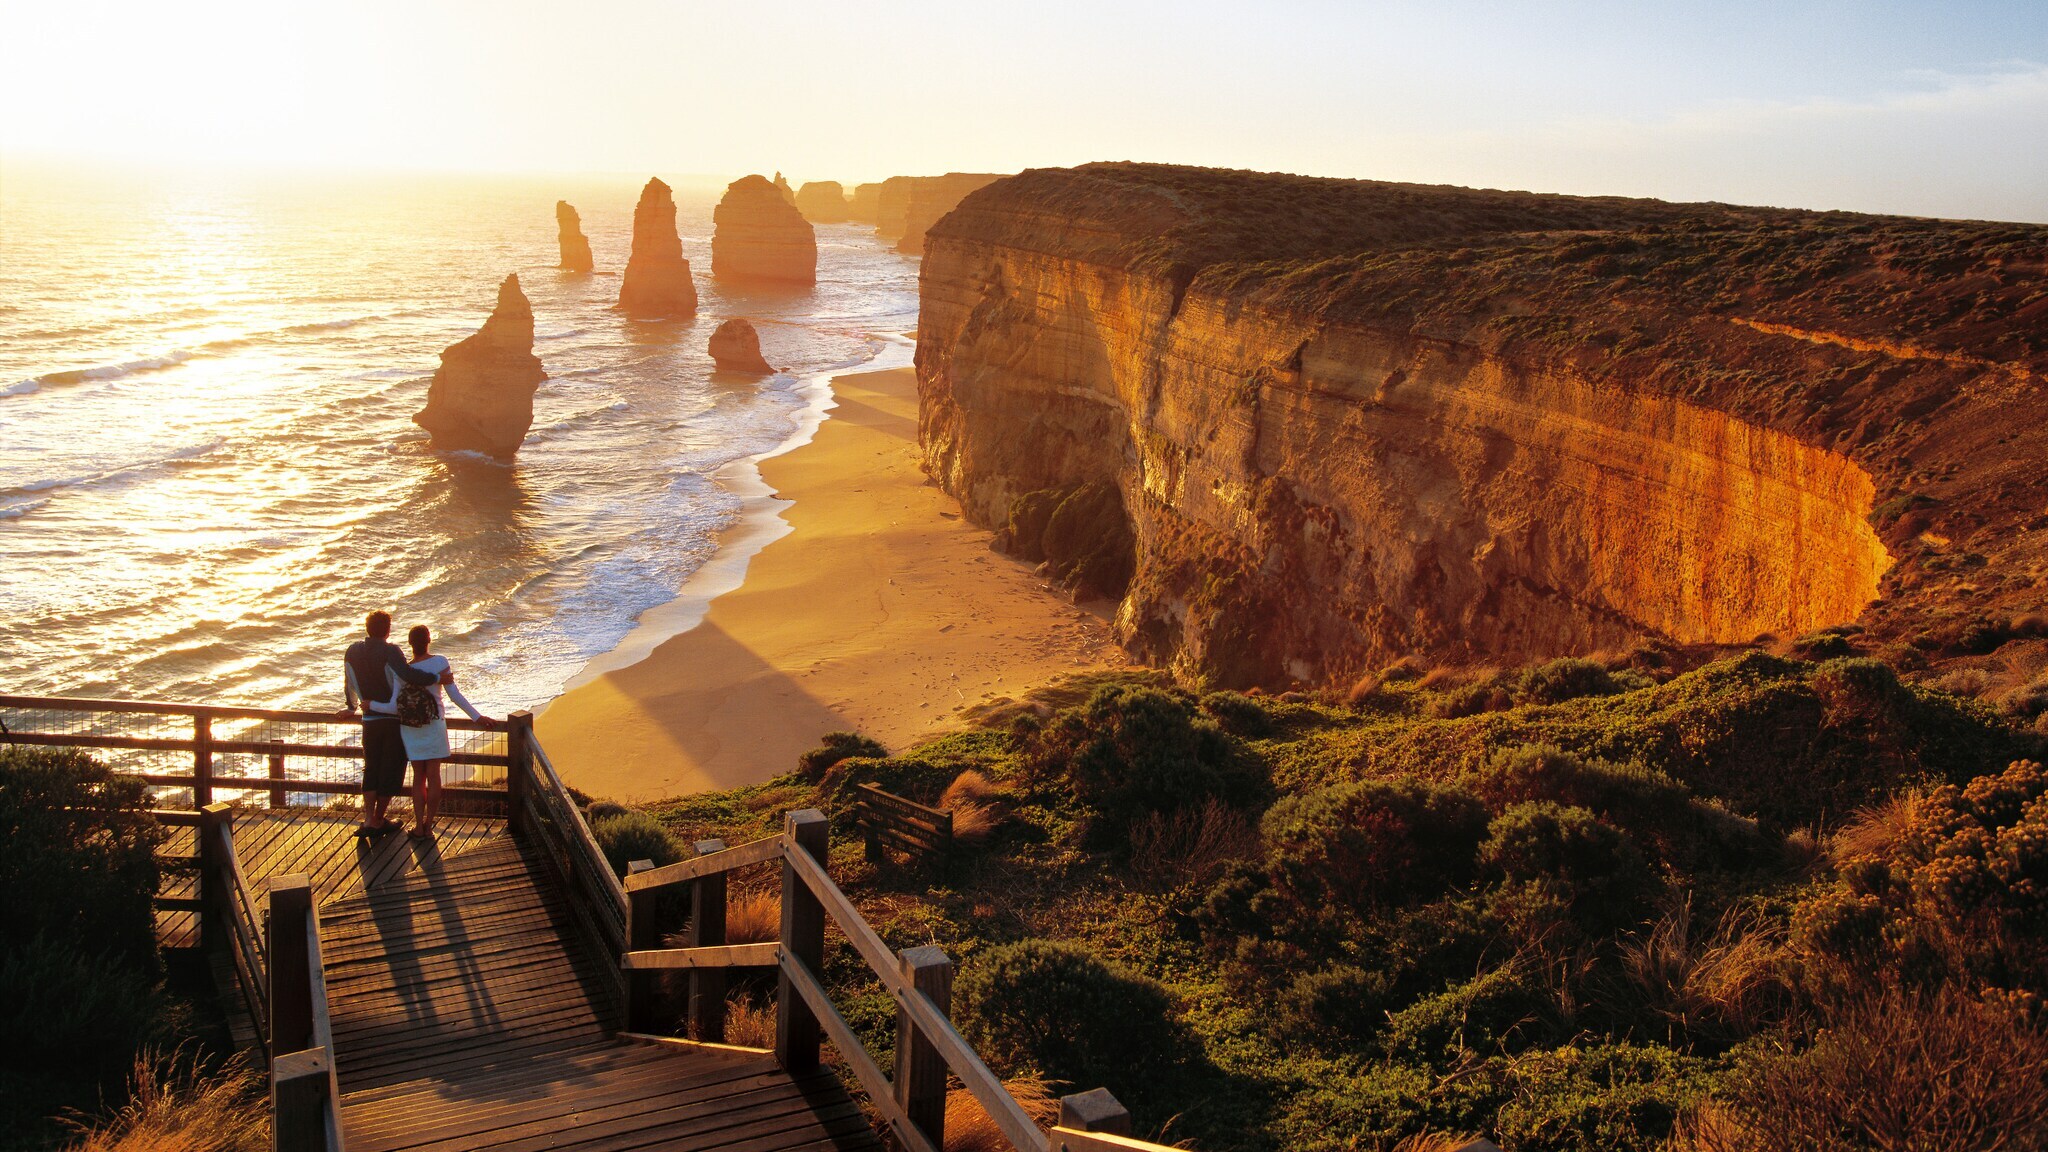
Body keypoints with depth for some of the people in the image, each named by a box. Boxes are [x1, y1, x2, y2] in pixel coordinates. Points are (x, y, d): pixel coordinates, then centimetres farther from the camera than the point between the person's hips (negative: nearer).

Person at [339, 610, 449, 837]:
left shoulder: (353, 651, 3)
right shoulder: (390, 651, -16)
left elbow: (349, 683, 16)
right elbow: (408, 674, -31)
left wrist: (352, 707, 32)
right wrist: (437, 678, -21)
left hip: (369, 720, 5)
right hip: (394, 719, -5)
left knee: (371, 769, 13)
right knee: (391, 770, 7)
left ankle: (368, 820, 2)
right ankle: (378, 820, 12)